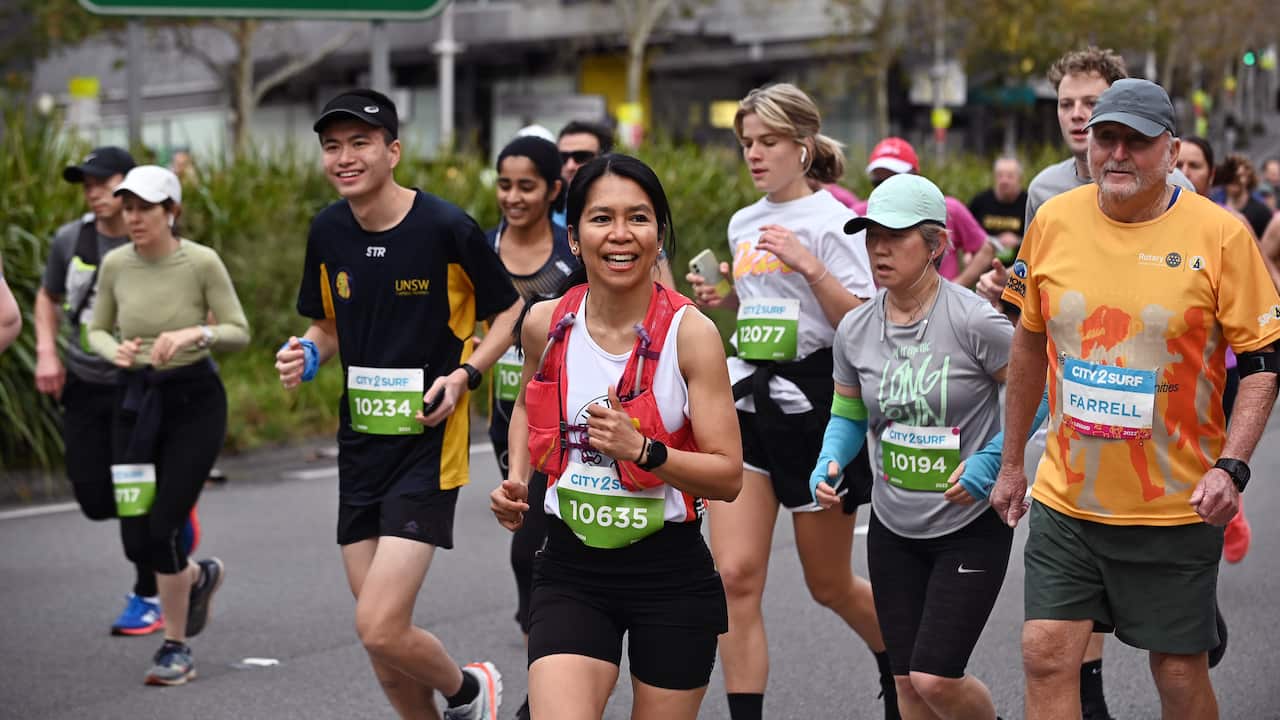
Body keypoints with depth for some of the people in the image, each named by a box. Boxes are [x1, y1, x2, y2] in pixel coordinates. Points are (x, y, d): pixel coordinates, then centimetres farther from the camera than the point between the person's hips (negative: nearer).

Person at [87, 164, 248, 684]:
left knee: (163, 529, -12)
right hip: (136, 401, 4)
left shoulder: (202, 262, -14)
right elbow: (98, 331, 9)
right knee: (136, 543, 2)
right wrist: (115, 350, -14)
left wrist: (193, 334, -27)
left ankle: (176, 649, 9)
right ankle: (200, 576, 37)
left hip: (194, 402, -4)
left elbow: (239, 333, -8)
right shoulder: (115, 264, -4)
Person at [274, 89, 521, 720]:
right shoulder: (328, 232, 3)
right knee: (379, 636, 9)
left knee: (380, 630, -14)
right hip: (360, 443, 6)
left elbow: (510, 313, 0)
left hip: (428, 443, -6)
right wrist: (308, 354, -4)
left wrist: (464, 374, -15)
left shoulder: (447, 228, -13)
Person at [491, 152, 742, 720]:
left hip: (672, 573, -1)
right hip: (571, 572, 1)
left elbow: (728, 476, -11)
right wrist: (517, 480, 6)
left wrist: (642, 451, -25)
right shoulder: (546, 324, -1)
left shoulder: (690, 332, -11)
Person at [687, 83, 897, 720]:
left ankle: (897, 667, 38)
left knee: (829, 583, 9)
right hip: (746, 402, 5)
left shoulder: (831, 220, -7)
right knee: (735, 574, -9)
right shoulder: (743, 223, 12)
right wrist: (719, 301, 6)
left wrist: (811, 266, -24)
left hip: (813, 404, -5)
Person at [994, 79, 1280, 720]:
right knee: (1046, 655, -2)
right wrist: (1012, 463, 16)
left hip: (1177, 505, -3)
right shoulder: (1053, 222, 1)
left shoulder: (1219, 234, -10)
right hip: (1067, 495, 3)